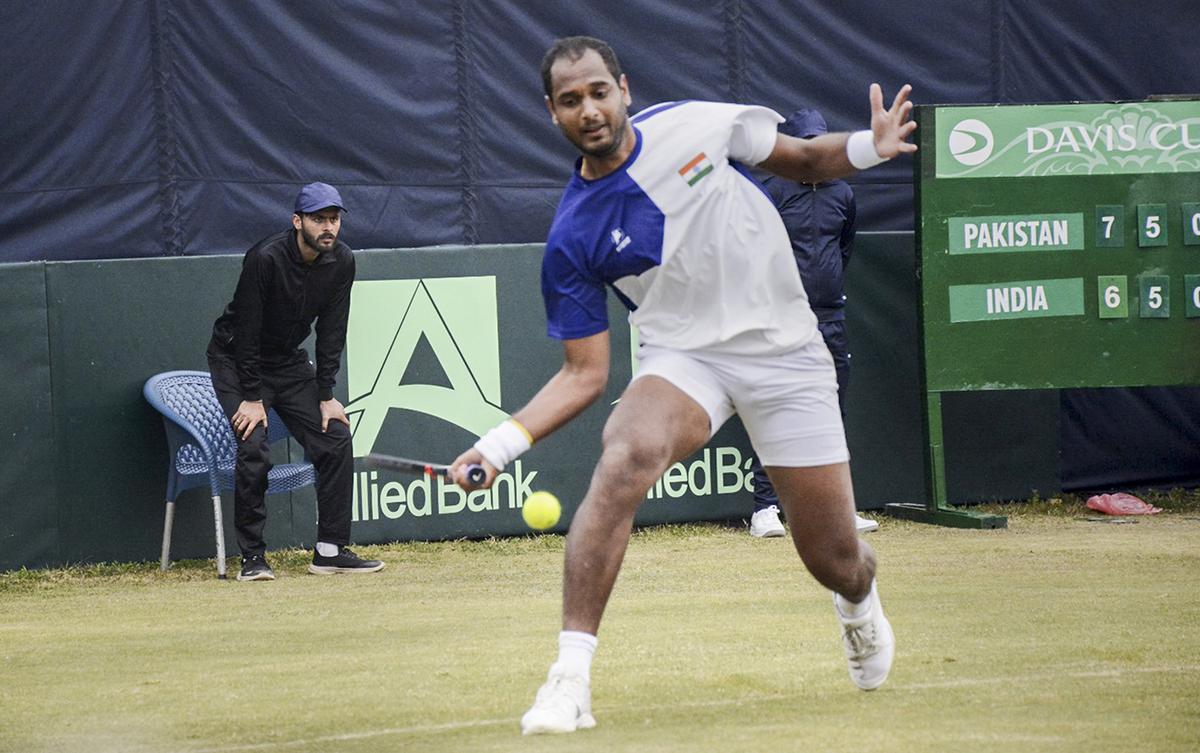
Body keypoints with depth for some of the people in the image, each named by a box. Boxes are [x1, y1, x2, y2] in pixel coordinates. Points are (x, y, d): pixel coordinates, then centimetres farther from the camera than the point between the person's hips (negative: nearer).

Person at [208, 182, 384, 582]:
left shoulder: (341, 261, -10)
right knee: (254, 448, -22)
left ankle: (330, 551, 3)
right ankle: (252, 558, -14)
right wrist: (252, 397, -21)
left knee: (335, 439, -4)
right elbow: (246, 331, -23)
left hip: (290, 361, 6)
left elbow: (331, 333, -3)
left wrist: (325, 395, -7)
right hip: (236, 358, -6)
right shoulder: (266, 258, -28)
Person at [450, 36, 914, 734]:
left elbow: (803, 159, 8)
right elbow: (586, 372, -4)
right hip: (684, 355, -1)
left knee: (835, 561, 3)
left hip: (786, 354, 1)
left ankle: (859, 599, 45)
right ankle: (571, 675, -31)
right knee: (623, 460, -34)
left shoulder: (696, 123, -7)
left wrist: (866, 147, -13)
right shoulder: (572, 240, -9)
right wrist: (504, 441, -18)